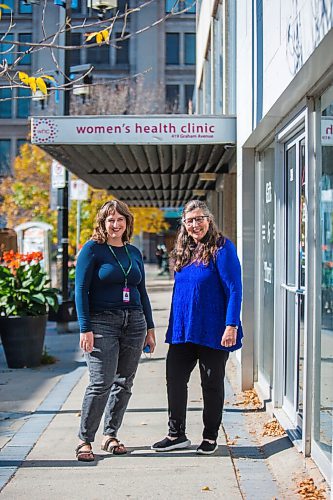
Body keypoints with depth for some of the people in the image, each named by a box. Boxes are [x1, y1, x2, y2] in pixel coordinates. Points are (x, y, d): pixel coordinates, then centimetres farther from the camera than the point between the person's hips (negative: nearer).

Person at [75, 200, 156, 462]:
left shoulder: (134, 252, 13)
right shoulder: (92, 249, -3)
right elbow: (81, 290, -6)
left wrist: (150, 328, 15)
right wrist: (85, 329, -14)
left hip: (134, 322, 6)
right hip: (102, 322, -5)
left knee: (124, 383, 7)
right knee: (101, 383, -10)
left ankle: (110, 435, 19)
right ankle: (85, 440, 1)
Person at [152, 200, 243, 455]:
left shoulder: (222, 248, -10)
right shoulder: (184, 251, 11)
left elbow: (234, 289, -14)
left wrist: (232, 325, -20)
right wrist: (175, 326, 17)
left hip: (213, 332, -6)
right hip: (183, 330, 7)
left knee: (212, 384, 7)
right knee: (175, 380, 8)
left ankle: (210, 436, 20)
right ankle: (177, 434, 21)